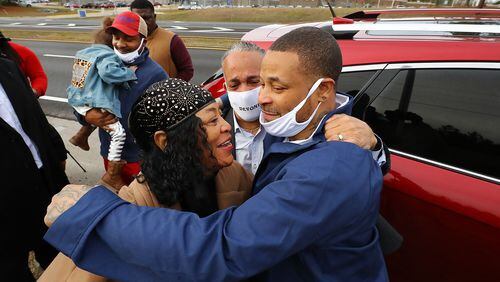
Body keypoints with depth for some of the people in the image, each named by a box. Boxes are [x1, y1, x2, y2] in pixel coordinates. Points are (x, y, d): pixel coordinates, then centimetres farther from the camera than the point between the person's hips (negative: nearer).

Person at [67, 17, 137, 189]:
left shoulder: (82, 53, 18)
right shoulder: (106, 55, -8)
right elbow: (108, 72, -27)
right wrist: (129, 72, -15)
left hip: (77, 100, 9)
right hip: (95, 104, -9)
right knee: (118, 132, -6)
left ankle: (81, 135, 34)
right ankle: (112, 174, -3)